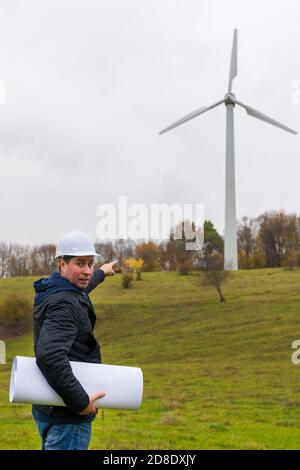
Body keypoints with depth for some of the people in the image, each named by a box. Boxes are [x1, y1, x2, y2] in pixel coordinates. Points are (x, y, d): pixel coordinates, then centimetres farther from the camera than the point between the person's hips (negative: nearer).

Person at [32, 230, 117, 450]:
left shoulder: (52, 290, 8)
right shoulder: (63, 304, -22)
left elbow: (78, 289, 34)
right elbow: (49, 356, -37)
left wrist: (101, 272, 52)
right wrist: (81, 402, -29)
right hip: (66, 416, -10)